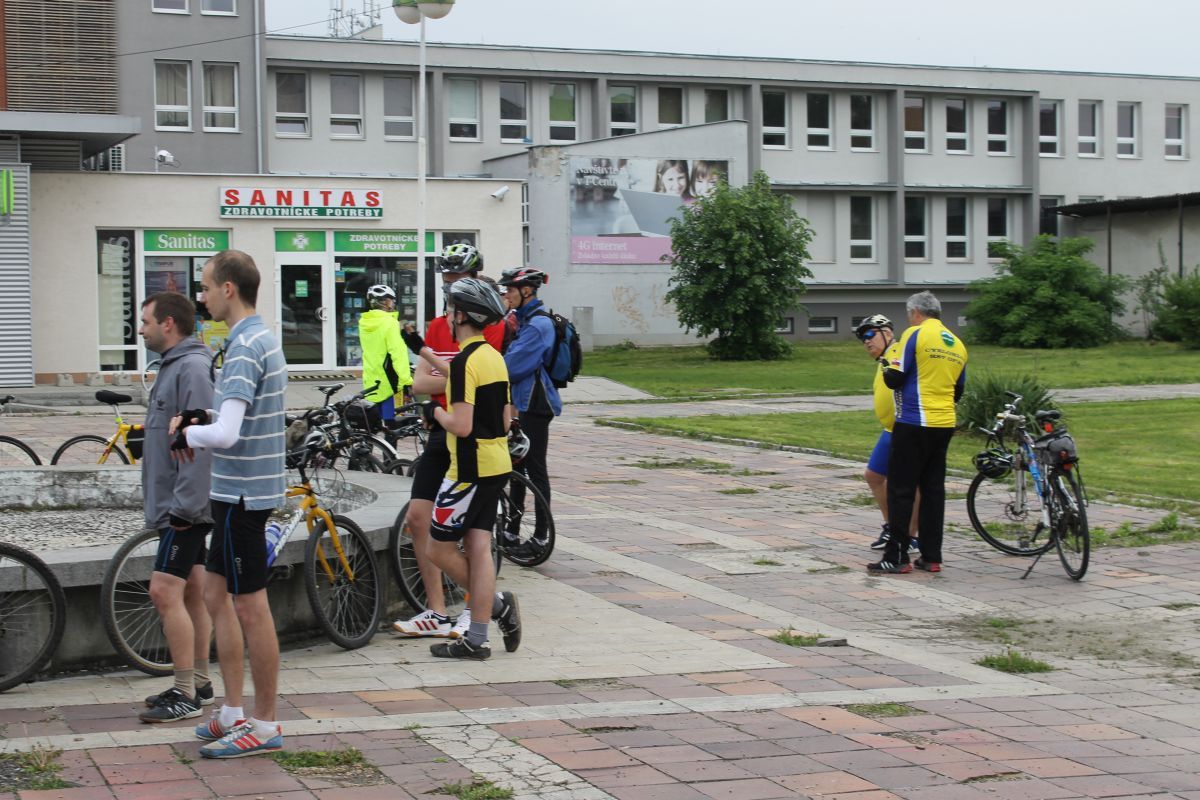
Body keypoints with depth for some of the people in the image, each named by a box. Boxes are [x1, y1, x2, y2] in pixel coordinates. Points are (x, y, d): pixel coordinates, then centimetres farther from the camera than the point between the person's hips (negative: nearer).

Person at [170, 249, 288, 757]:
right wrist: (198, 421, 6)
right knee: (216, 598, 16)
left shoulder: (245, 349, -20)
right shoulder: (263, 339, 12)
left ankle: (265, 727, 8)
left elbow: (226, 434, -28)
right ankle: (234, 713, 24)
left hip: (242, 493, -10)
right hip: (242, 491, 10)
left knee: (251, 609, -1)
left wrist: (188, 433, -9)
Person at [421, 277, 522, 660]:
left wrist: (436, 412, -5)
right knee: (478, 548, 7)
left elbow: (462, 425, -23)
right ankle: (476, 639, 6)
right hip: (497, 465, 9)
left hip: (470, 468, -9)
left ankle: (498, 604, 4)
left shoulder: (465, 361, -17)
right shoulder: (495, 357, 11)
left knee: (440, 549, 1)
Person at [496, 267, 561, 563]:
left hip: (534, 405, -10)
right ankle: (512, 528, 22)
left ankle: (540, 537, 1)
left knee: (535, 469, -5)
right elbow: (513, 358, 18)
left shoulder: (538, 324, -17)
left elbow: (514, 364, -23)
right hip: (521, 401, 10)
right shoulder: (524, 319, 15)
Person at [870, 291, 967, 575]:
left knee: (901, 490, -3)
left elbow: (895, 379, -9)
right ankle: (931, 557, 11)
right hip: (945, 425, 7)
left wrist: (887, 370, 11)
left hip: (914, 424, -7)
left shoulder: (915, 335, -8)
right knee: (933, 490, 10)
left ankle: (896, 557, -4)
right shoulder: (957, 344, 13)